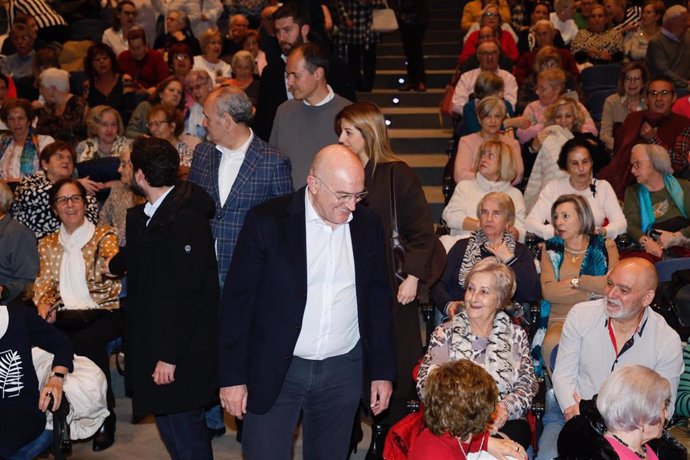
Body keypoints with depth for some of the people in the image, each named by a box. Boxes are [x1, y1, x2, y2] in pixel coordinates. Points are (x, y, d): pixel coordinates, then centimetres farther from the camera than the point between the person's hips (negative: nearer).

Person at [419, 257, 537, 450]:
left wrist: (506, 408, -16)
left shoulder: (516, 335, 16)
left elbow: (527, 383, 6)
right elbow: (426, 380, 1)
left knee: (518, 432, -33)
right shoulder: (445, 333, 12)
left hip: (503, 423, 2)